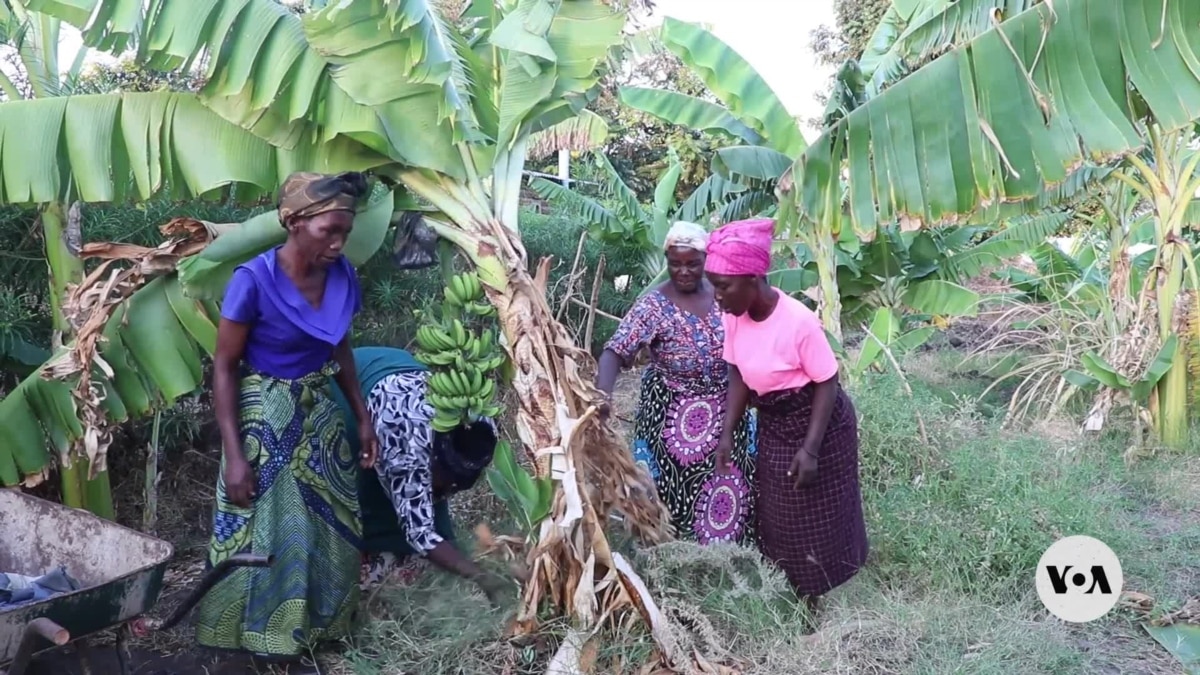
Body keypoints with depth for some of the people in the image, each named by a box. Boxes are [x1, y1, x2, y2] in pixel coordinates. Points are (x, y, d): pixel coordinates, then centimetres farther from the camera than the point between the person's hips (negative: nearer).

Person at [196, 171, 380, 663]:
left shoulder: (343, 277, -6)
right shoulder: (254, 280, -21)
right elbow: (224, 367, -16)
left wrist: (362, 417, 9)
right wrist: (235, 454, -19)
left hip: (319, 415, 5)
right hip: (265, 420, -5)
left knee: (330, 525, 15)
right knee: (262, 531, 8)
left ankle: (319, 620, 36)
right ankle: (260, 635, 29)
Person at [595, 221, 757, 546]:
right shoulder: (653, 306, -17)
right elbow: (615, 351, -27)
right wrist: (603, 394, -43)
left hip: (725, 411, 5)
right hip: (673, 415, -5)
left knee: (729, 484, 14)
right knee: (676, 487, 2)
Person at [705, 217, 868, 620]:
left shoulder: (799, 322, -31)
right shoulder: (735, 318, -12)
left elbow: (827, 384, -22)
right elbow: (738, 375, 0)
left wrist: (810, 449, -23)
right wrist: (728, 432, -7)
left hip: (819, 426, -6)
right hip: (773, 427, 6)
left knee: (816, 517, 11)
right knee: (779, 515, 18)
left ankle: (812, 600, 31)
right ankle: (794, 591, 39)